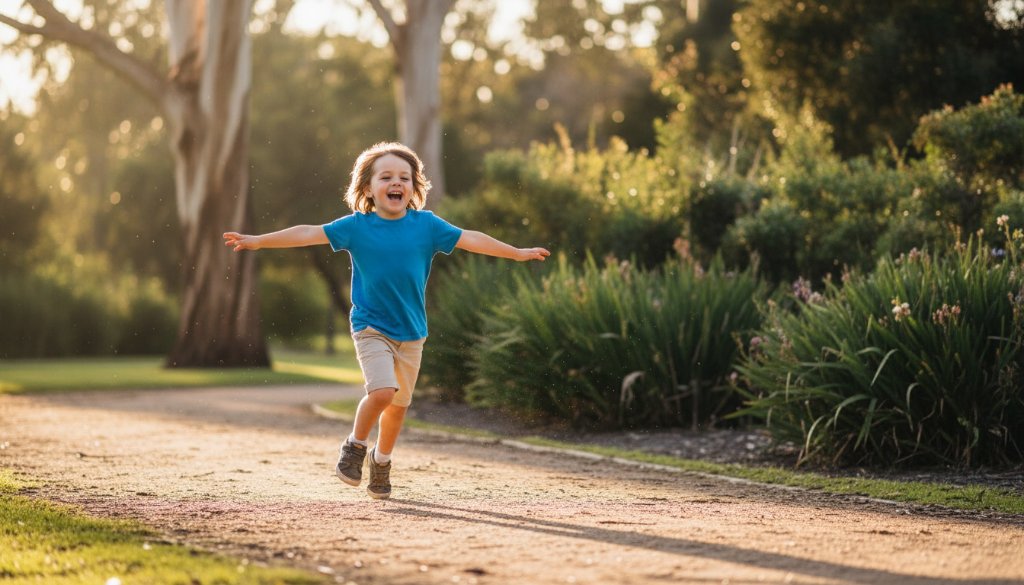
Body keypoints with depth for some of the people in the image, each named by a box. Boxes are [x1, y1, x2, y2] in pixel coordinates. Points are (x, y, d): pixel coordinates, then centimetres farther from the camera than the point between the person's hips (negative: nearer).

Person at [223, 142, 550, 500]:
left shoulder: (426, 225, -1)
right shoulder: (356, 226, -6)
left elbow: (469, 239, 4)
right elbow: (309, 234, -8)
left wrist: (517, 253, 7)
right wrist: (258, 241, -13)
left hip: (411, 332, 3)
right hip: (371, 327, -3)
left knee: (399, 403, 9)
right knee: (382, 390, -21)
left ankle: (381, 460, 35)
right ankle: (355, 446, 6)